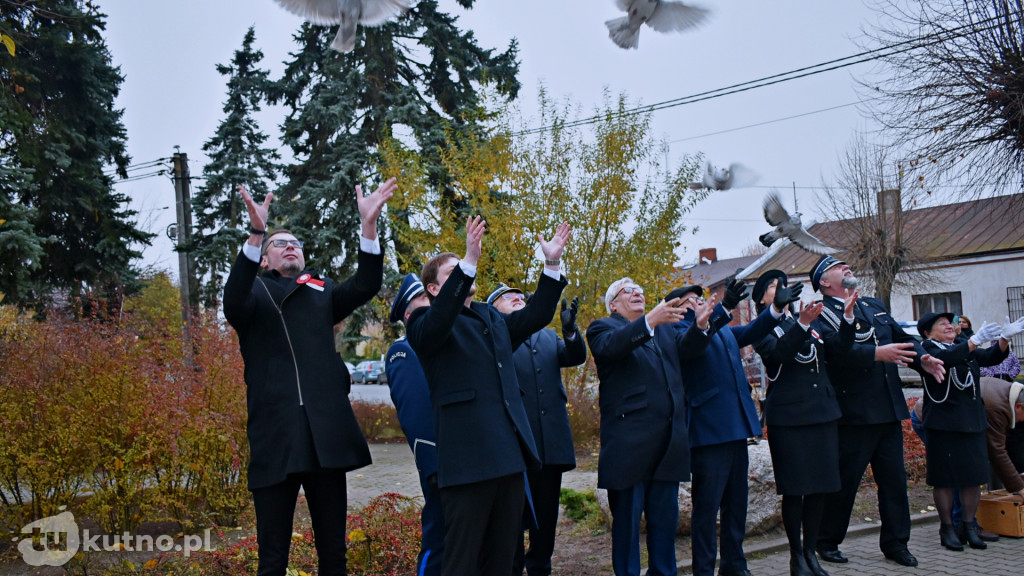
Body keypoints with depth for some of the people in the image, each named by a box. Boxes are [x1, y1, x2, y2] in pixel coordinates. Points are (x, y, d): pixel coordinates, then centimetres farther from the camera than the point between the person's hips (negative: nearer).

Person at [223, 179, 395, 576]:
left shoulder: (322, 293, 18)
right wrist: (256, 234, -26)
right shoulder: (254, 294, 9)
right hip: (276, 441, -3)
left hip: (326, 437, 3)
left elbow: (366, 285, 1)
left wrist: (368, 224, -11)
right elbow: (232, 304, -14)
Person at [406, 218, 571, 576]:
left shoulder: (492, 318, 23)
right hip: (467, 459, -7)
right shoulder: (426, 323, 1)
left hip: (510, 456, 7)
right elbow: (437, 322, -21)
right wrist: (469, 261, -31)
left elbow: (535, 316, 17)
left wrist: (552, 265, 6)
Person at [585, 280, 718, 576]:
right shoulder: (603, 327, 3)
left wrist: (700, 325, -20)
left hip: (669, 437, 6)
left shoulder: (664, 328, 21)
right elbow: (611, 345, -20)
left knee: (666, 517, 12)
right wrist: (650, 321, -36)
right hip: (629, 439, -5)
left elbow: (685, 347, 2)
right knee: (627, 518, 3)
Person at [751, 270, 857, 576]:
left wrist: (847, 316, -7)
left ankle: (811, 551, 18)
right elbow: (780, 353, -20)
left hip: (823, 412, 6)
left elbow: (838, 348, 7)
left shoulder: (810, 322, 17)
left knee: (819, 485, 7)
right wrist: (803, 324, -33)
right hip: (788, 416, -5)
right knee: (794, 488, -2)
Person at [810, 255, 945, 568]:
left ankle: (896, 542, 22)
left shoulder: (875, 306, 17)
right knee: (844, 481, 1)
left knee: (894, 478, 10)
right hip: (853, 412, -7)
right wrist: (877, 353, -32)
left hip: (889, 410, 7)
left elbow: (902, 337, 16)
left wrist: (923, 359, -2)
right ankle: (827, 542, 15)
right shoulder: (823, 314, -8)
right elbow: (836, 349, -24)